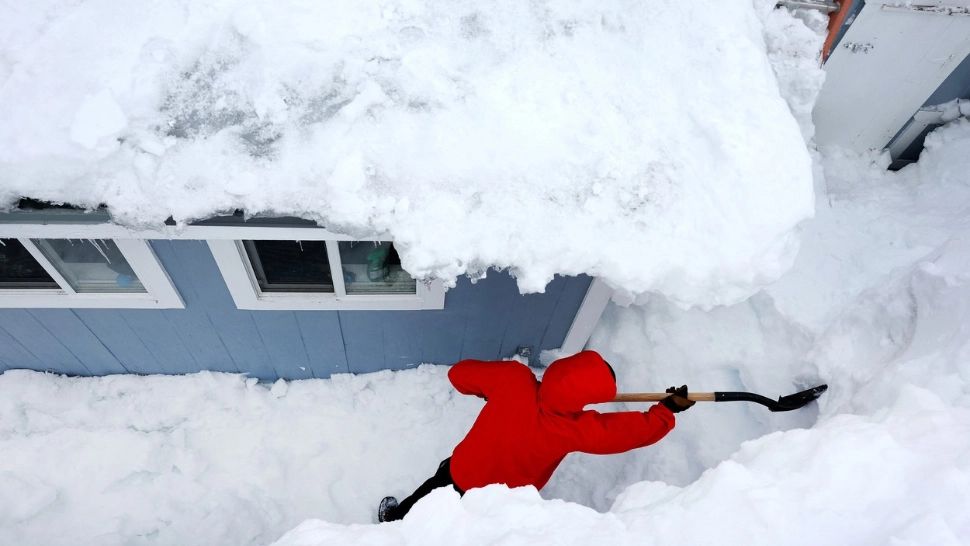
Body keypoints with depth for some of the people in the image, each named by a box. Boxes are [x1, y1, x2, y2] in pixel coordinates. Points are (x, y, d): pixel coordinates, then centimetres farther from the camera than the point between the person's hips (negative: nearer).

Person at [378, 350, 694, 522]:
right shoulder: (573, 428, -35)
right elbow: (636, 430, -23)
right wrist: (669, 408, -6)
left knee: (429, 495, 34)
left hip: (460, 473, 3)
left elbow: (459, 374, -16)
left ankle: (393, 517, 62)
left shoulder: (513, 378, -31)